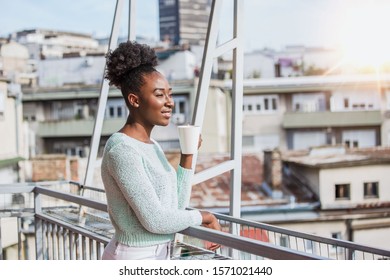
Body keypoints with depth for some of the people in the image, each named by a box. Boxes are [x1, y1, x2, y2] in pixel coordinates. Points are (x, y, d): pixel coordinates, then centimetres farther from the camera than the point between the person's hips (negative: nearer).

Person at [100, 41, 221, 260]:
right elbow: (155, 220, -23)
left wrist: (188, 155, 3)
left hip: (157, 258, 9)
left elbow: (177, 205, 11)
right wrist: (204, 216, -8)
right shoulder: (122, 150, -19)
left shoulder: (152, 145, 10)